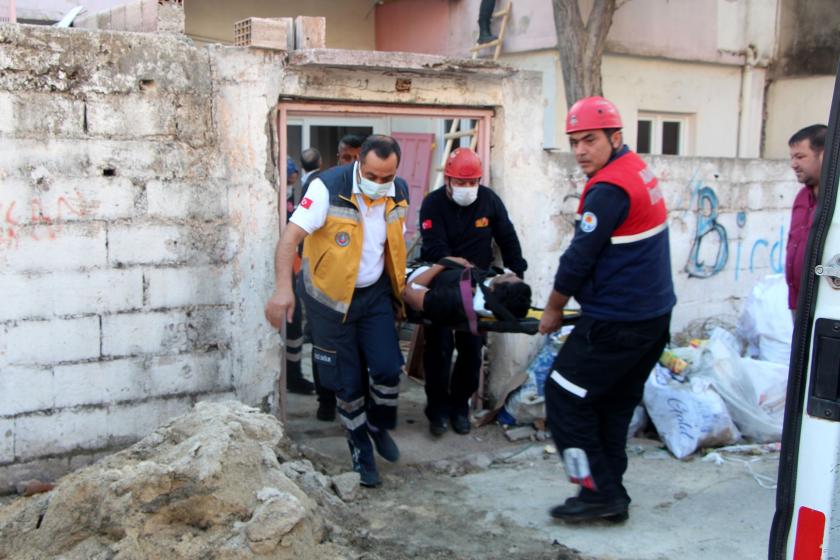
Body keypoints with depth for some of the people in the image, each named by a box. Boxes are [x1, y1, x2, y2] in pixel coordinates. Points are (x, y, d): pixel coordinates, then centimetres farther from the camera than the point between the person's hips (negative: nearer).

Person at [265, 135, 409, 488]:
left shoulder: (399, 193, -4)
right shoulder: (329, 188, -22)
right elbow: (291, 236, -29)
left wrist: (399, 289, 13)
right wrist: (283, 287, -41)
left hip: (375, 292, 4)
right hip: (331, 297, -3)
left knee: (388, 368, -7)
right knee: (347, 381, 5)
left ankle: (378, 426, 25)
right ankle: (361, 452, 26)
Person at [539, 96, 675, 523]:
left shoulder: (609, 188, -19)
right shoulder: (639, 171, 11)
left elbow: (580, 257, -16)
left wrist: (553, 309, -2)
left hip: (617, 323, -10)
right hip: (654, 314, 10)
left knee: (564, 396, 1)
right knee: (614, 405, 17)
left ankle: (600, 492, 5)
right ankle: (609, 495, 26)